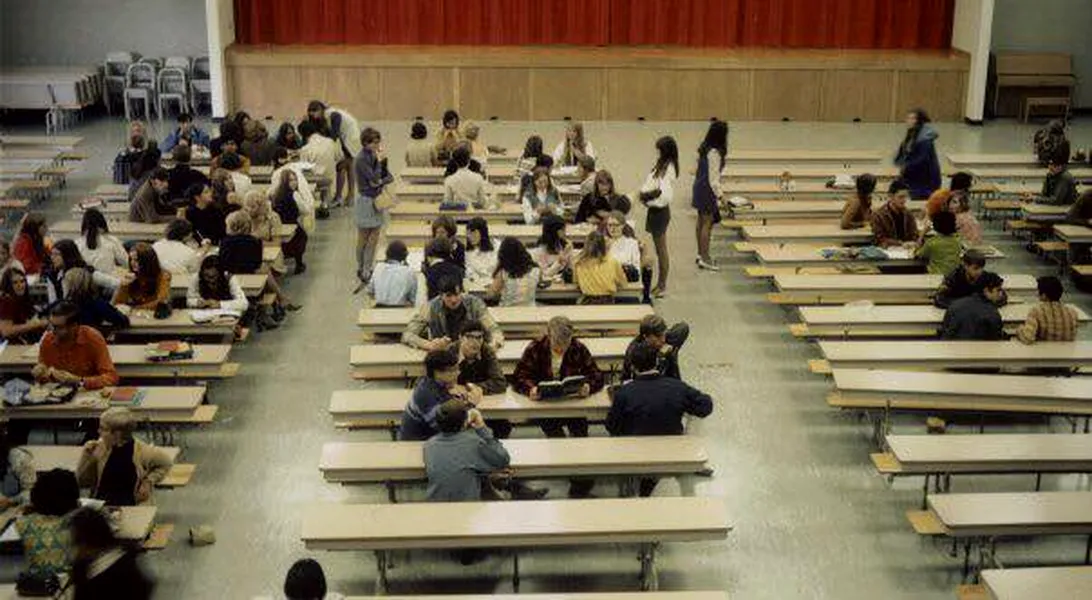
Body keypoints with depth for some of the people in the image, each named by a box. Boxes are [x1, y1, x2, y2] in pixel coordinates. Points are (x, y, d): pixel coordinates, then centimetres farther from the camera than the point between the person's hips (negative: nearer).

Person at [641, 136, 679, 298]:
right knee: (659, 250, 17)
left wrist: (648, 198, -15)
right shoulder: (661, 165, 8)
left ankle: (662, 286, 12)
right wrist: (646, 195, -5)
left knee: (661, 250, 2)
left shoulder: (667, 169, -21)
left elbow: (664, 195, -26)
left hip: (659, 211, -9)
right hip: (656, 210, 9)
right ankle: (660, 284, 27)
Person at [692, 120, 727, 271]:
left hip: (699, 187, 9)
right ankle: (704, 259, 2)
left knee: (701, 222, 17)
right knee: (708, 223, -3)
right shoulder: (714, 153, -22)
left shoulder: (704, 148, 6)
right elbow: (713, 177, -22)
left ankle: (701, 254, 27)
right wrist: (720, 195, -19)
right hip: (707, 190, -9)